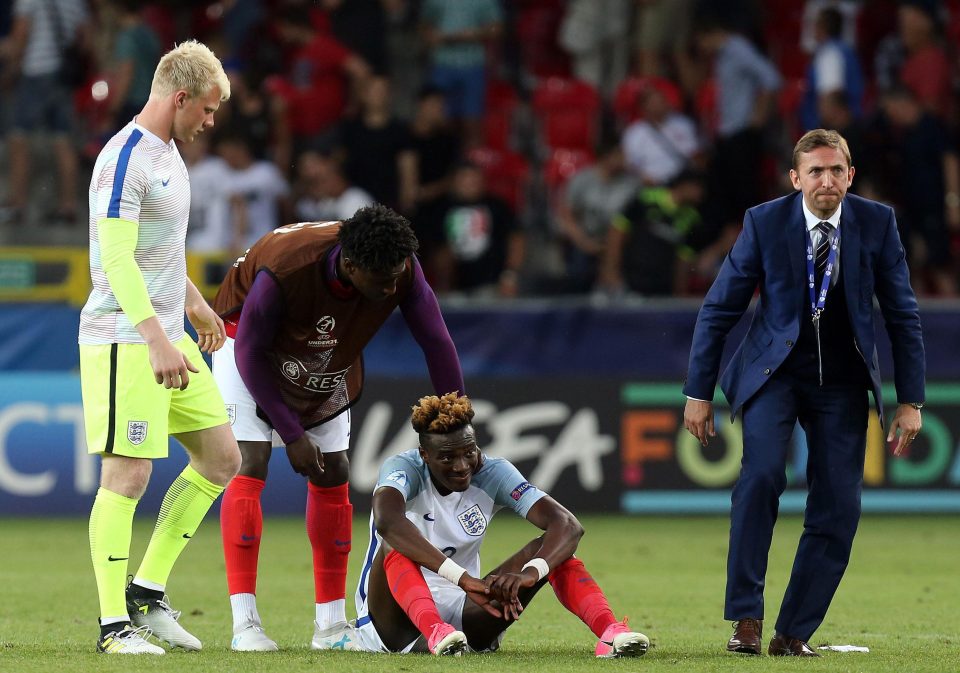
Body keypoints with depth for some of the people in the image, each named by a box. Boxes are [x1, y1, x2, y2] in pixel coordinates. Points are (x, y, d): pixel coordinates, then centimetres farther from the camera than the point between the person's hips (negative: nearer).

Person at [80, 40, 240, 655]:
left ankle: (148, 592, 17)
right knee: (128, 475, -9)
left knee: (221, 459, 10)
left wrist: (194, 303, 37)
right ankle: (114, 626, -3)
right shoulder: (125, 159, -16)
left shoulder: (168, 151, 14)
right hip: (124, 342, -10)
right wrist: (157, 339, -30)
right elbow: (116, 260, -24)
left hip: (169, 337, 10)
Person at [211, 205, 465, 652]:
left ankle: (331, 626, 9)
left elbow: (436, 342, -17)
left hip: (328, 360, 5)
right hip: (249, 342, -5)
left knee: (333, 475, 2)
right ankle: (244, 624, -19)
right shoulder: (285, 269, -41)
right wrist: (292, 434, -25)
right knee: (249, 464, -17)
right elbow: (250, 353, -28)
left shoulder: (402, 271, -30)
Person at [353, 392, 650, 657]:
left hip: (463, 620, 3)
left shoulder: (493, 474, -6)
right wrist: (463, 579, -49)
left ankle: (610, 631, -40)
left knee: (549, 547, -16)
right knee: (397, 543, -33)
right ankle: (436, 633, -58)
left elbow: (568, 525, -19)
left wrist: (527, 574, -41)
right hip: (394, 623, -3)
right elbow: (386, 521, -41)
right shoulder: (403, 468, -16)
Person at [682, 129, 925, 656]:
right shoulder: (764, 223, -11)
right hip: (774, 370, -2)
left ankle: (793, 633, 7)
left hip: (842, 381, 2)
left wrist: (910, 401, -2)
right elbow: (718, 310, -4)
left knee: (837, 509, -4)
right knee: (762, 472, -26)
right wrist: (698, 393, -4)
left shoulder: (876, 222, -7)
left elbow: (902, 314, 1)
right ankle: (746, 616, -19)